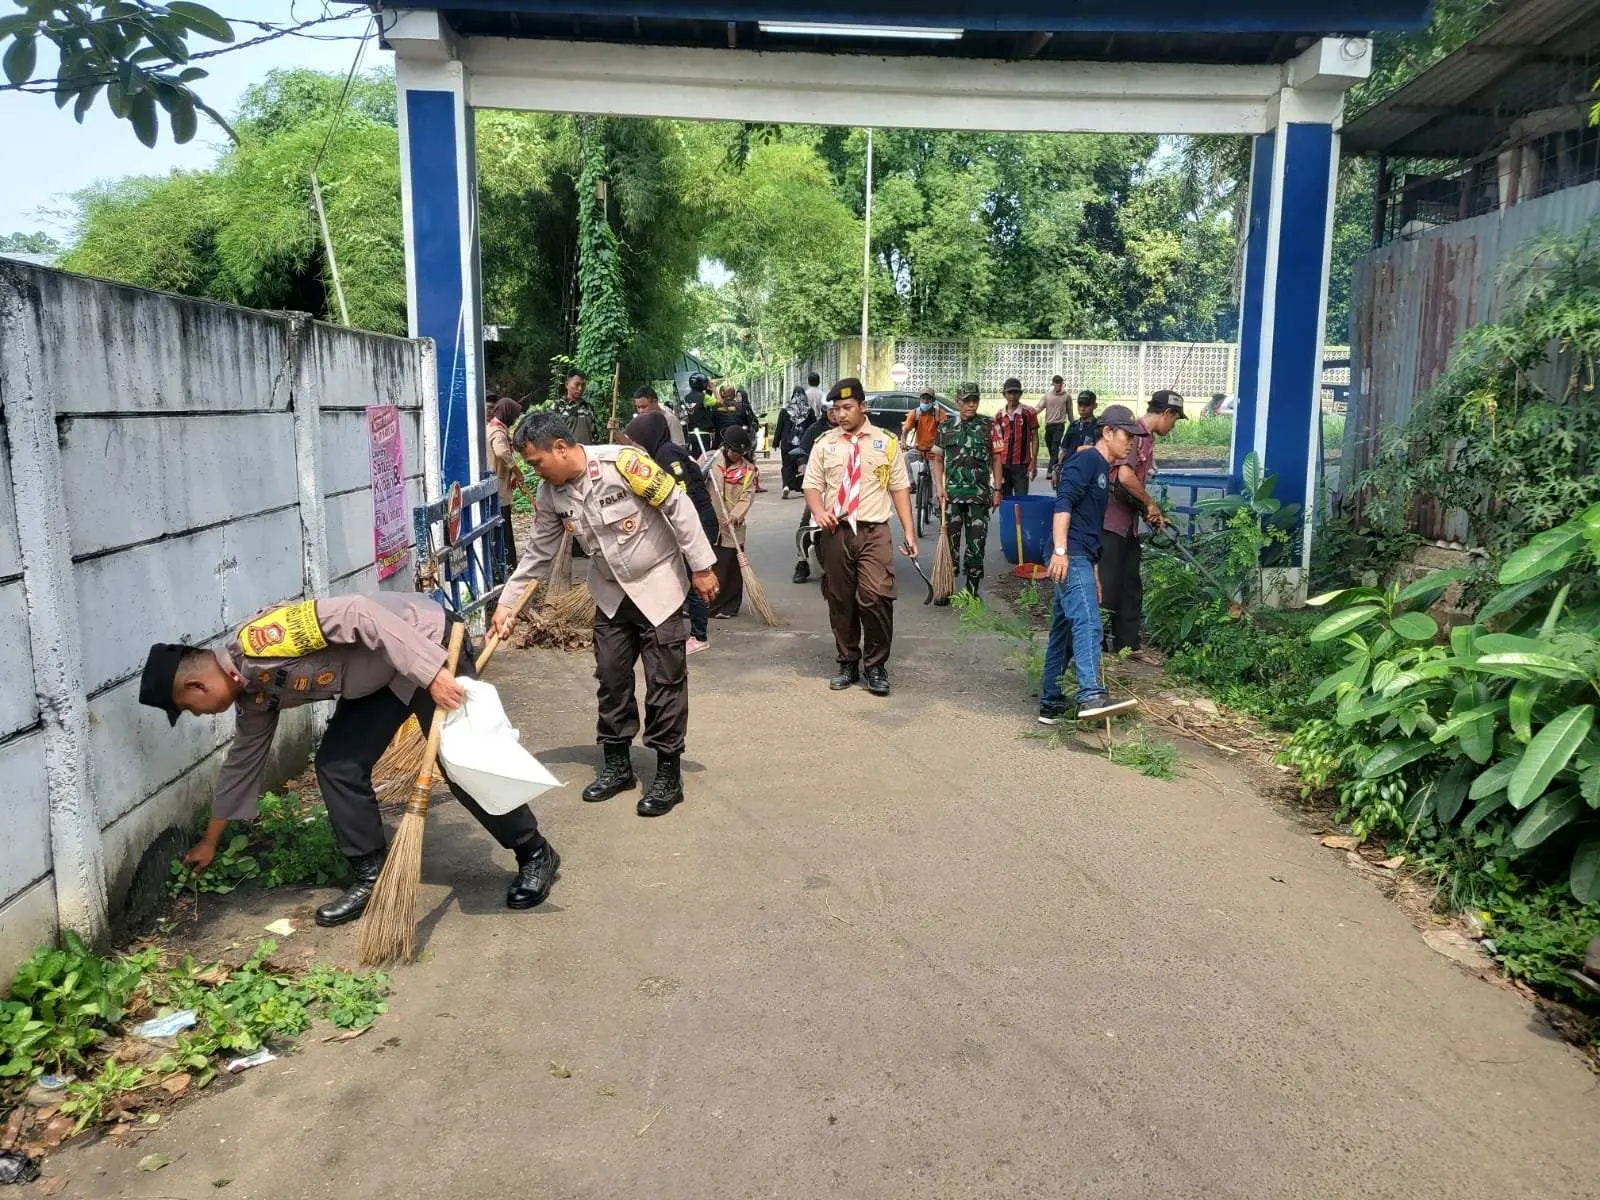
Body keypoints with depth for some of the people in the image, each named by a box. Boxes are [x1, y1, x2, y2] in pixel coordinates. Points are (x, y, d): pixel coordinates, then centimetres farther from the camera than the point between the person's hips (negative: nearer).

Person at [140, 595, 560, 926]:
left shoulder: (258, 642, -23)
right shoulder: (254, 692, 6)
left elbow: (357, 614, -31)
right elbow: (243, 761, 21)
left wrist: (432, 674, -35)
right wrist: (209, 841, 31)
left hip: (425, 640, -9)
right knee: (337, 765, 1)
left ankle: (535, 854, 9)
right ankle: (370, 877, 11)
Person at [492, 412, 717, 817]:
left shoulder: (623, 463, -25)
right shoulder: (550, 494, -6)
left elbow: (678, 507, -20)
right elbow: (537, 553, 5)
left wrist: (701, 567, -18)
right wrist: (508, 603, 1)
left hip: (658, 584, -6)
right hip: (611, 594, 6)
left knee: (664, 680, -1)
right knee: (611, 677, 9)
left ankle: (668, 774, 8)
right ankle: (617, 765, 23)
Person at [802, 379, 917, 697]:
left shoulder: (886, 443, 5)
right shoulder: (824, 444, 8)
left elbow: (899, 488, 5)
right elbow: (812, 485, 10)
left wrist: (909, 531, -1)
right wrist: (819, 511, -12)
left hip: (873, 531, -2)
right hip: (836, 532, 2)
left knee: (876, 598, -14)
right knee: (840, 602, 8)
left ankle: (876, 665, 3)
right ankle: (848, 663, 23)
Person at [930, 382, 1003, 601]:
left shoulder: (989, 427, 6)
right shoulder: (947, 428, 8)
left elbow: (996, 459, 8)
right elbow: (938, 459, 12)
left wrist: (997, 490, 2)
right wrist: (939, 487, -1)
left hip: (980, 495, 0)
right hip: (952, 494, 0)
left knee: (976, 545, 2)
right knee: (949, 543, 1)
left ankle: (973, 591, 13)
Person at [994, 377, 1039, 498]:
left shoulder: (1029, 413, -1)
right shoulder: (999, 416, 8)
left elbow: (1034, 438, 0)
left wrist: (1034, 462, -7)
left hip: (1022, 464, -3)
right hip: (1003, 464, 3)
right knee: (1004, 499, 8)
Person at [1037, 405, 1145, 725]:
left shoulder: (1102, 471, 26)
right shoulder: (1087, 460, -4)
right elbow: (1063, 503, -17)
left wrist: (1093, 575, 29)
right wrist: (1060, 550, -28)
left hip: (1080, 560, 10)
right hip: (1069, 557, -10)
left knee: (1063, 631, 11)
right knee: (1087, 623, -22)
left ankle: (1051, 703, 16)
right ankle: (1092, 695, -33)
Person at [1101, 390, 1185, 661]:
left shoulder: (1147, 439, 14)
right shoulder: (1134, 433, -15)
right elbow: (1125, 477, -27)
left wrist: (1153, 513, 10)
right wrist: (1151, 504, -13)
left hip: (1129, 523, 10)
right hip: (1111, 520, -10)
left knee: (1131, 585, 14)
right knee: (1107, 585, -5)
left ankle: (1127, 643, 23)